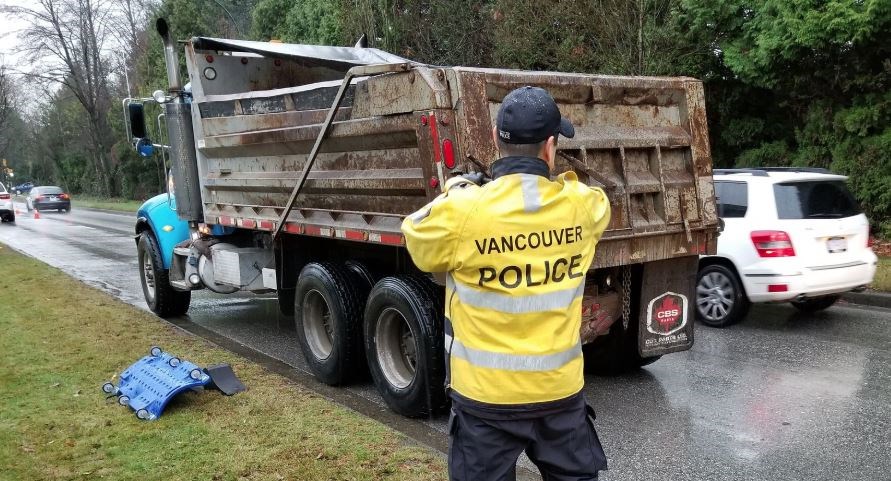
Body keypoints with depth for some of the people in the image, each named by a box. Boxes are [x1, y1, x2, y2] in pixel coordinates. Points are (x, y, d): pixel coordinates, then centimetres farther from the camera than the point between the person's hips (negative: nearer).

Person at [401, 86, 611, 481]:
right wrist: (557, 179, 24)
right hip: (561, 389, 3)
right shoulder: (581, 206, -8)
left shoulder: (461, 214, -19)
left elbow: (415, 236, 2)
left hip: (486, 394, -2)